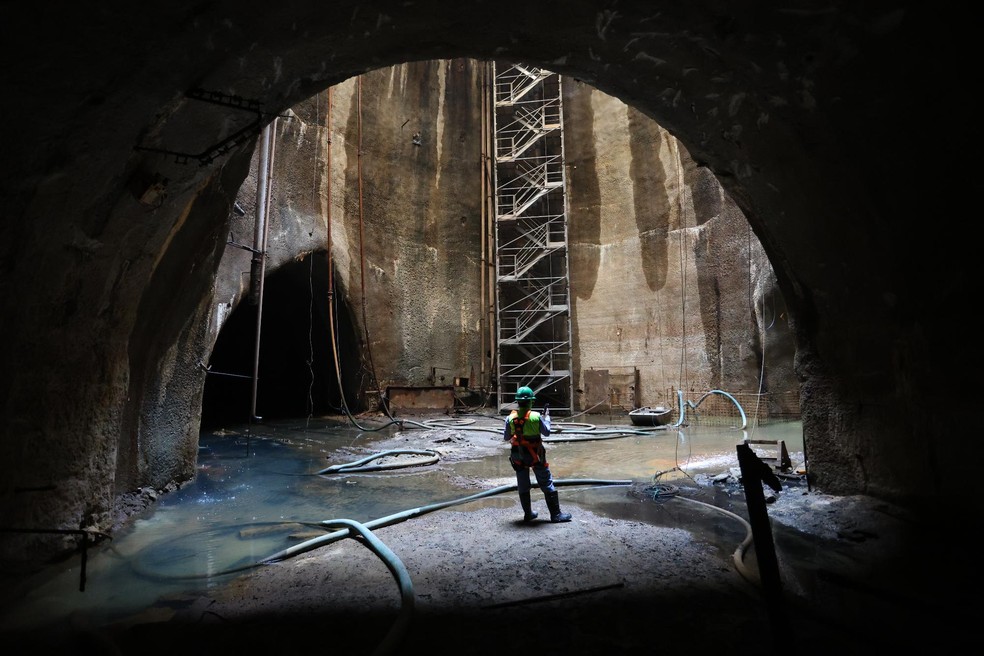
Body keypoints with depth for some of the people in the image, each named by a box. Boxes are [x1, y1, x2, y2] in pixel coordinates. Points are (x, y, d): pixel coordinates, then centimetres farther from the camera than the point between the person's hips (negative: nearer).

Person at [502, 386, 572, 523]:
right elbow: (547, 432, -2)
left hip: (518, 456, 3)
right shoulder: (536, 417, -16)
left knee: (523, 486, 17)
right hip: (535, 455, -2)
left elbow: (506, 437, 0)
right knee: (547, 484, 9)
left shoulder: (510, 418, -10)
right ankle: (556, 514, 14)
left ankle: (528, 514, 24)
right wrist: (547, 417, 11)